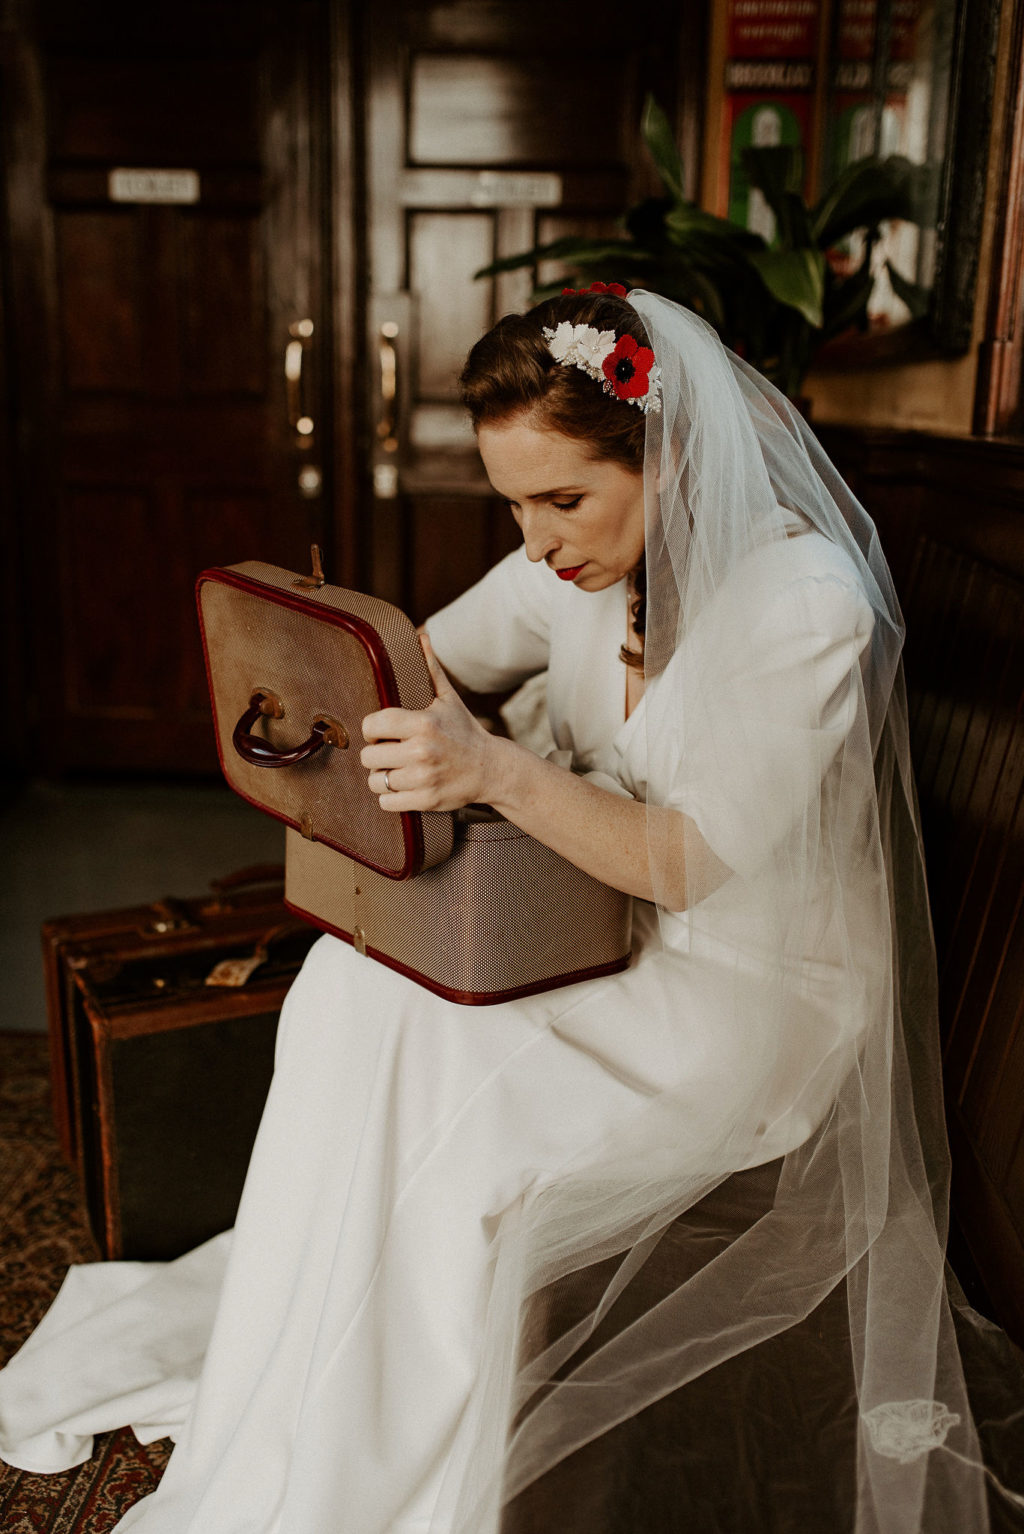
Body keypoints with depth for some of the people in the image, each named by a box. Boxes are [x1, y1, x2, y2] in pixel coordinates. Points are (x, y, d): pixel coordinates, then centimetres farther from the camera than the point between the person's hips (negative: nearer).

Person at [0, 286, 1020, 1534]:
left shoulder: (808, 604, -23)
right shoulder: (581, 561, -3)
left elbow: (685, 863, -25)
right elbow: (432, 659, 11)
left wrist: (498, 772, -40)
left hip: (758, 987, -6)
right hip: (602, 920, 7)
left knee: (450, 1119, -24)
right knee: (354, 985, -16)